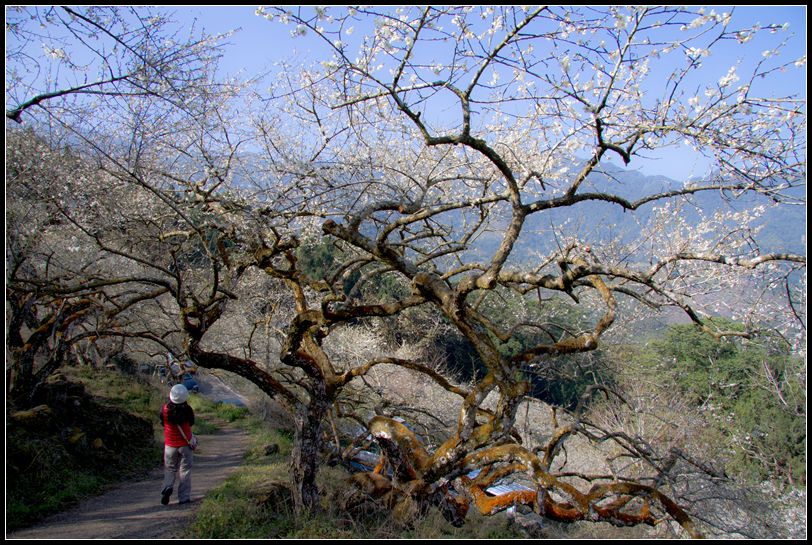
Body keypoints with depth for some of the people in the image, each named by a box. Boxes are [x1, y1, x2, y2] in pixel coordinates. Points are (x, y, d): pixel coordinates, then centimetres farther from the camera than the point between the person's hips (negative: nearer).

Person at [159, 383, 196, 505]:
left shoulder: (165, 409, -15)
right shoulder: (187, 410, -17)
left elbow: (162, 423, 1)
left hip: (170, 444, 1)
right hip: (185, 444, -1)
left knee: (170, 469, 19)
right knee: (185, 470, 10)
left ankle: (168, 487, -7)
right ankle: (184, 498, 11)